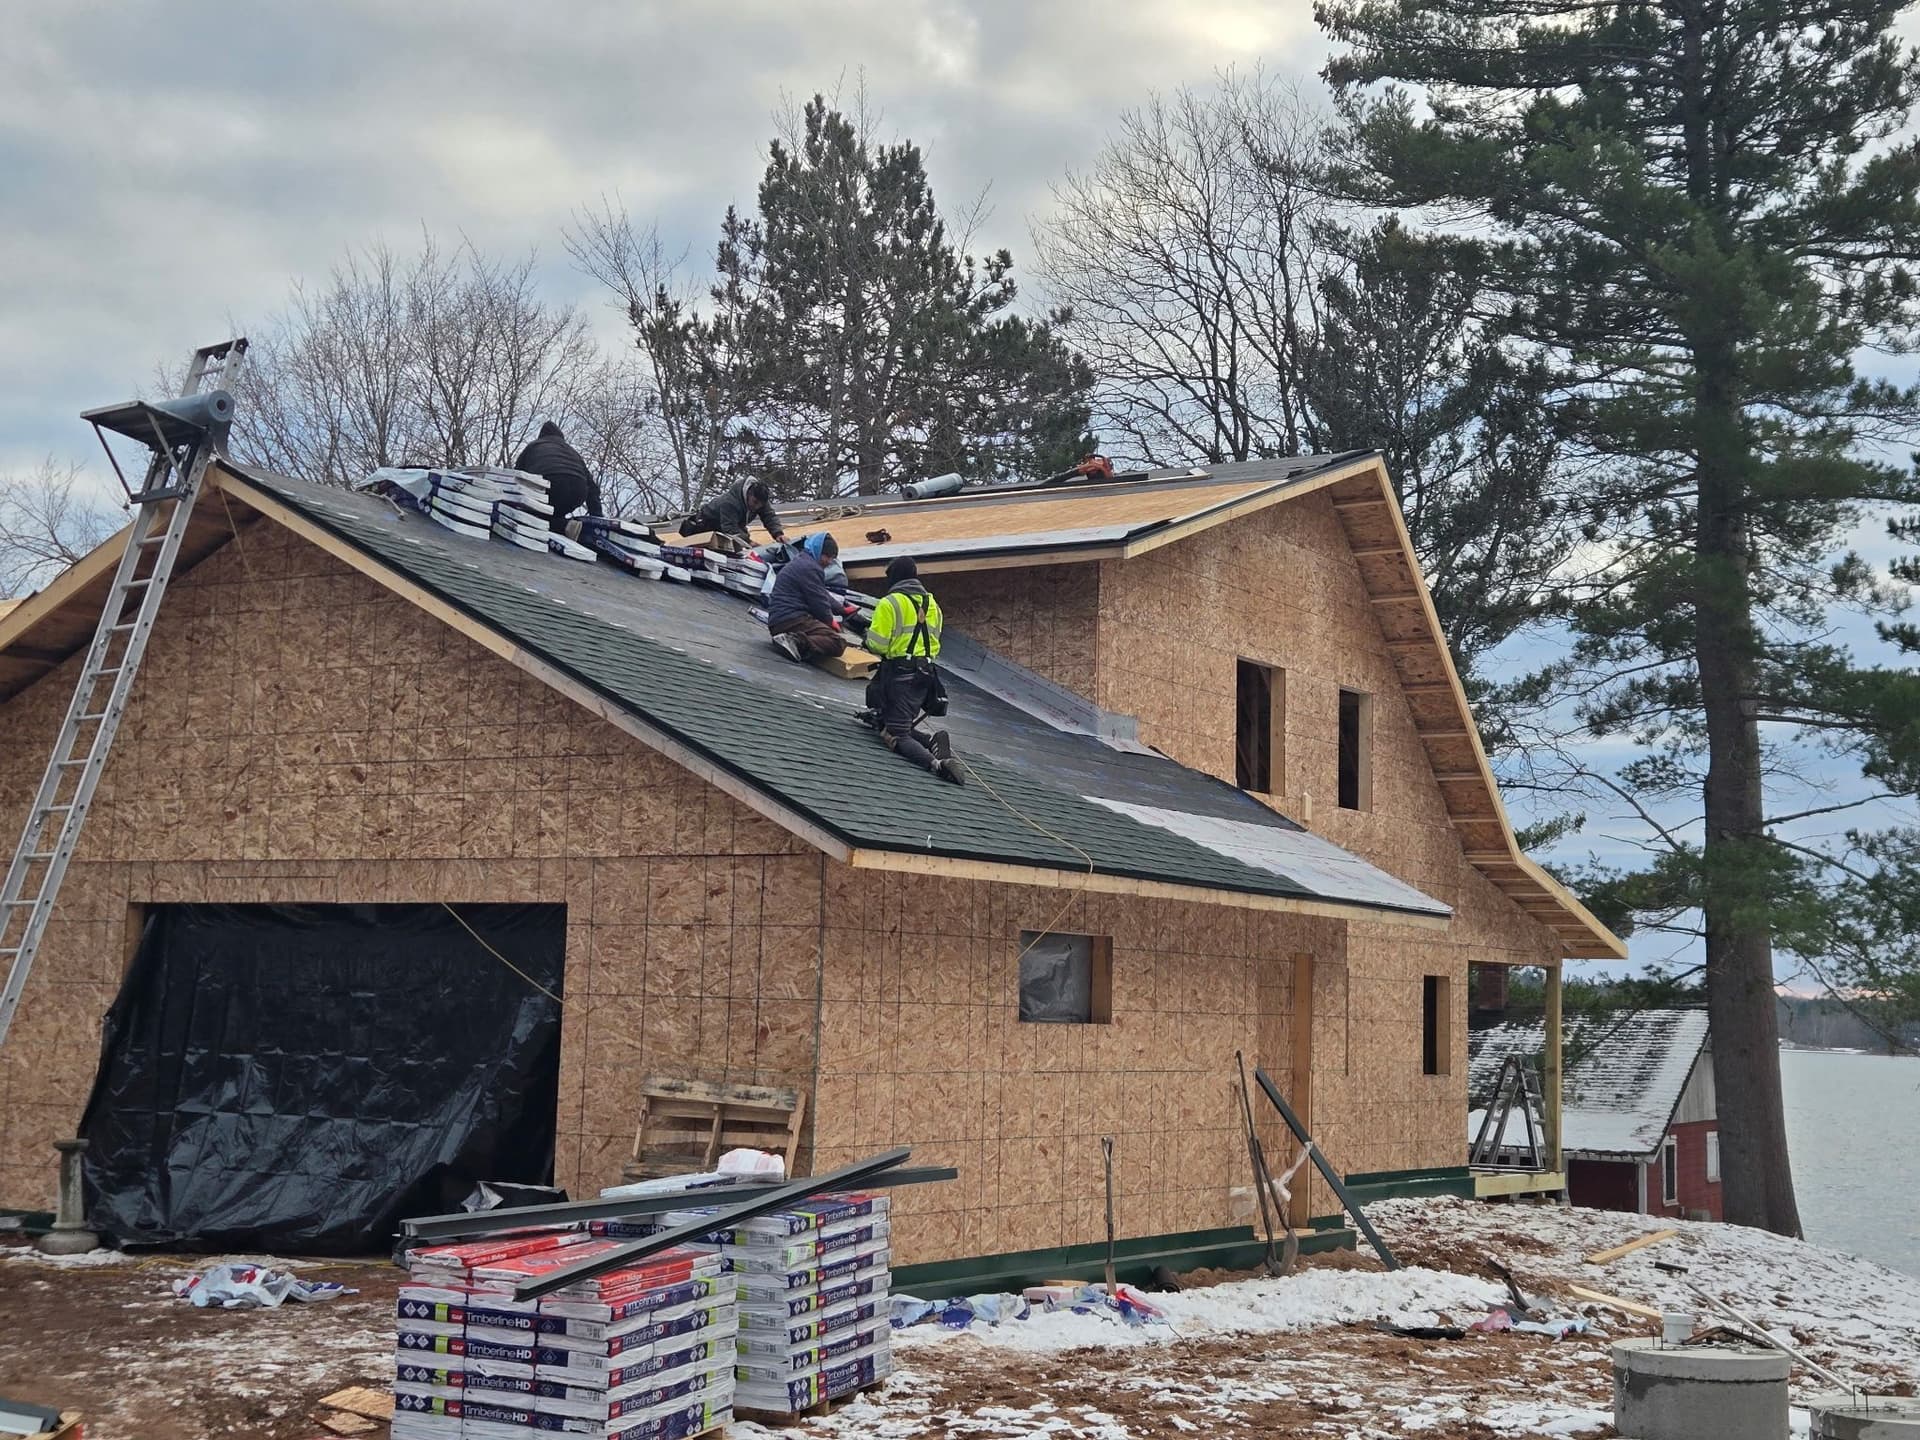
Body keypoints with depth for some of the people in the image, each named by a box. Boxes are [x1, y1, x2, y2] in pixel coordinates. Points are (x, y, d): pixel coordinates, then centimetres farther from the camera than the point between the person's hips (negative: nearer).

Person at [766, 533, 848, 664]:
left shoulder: (800, 563, 25)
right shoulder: (810, 568, -9)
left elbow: (823, 595, 32)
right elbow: (819, 603, -8)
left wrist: (842, 608, 28)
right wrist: (831, 622, 8)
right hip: (792, 620, -11)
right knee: (838, 643, -20)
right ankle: (797, 642, -34)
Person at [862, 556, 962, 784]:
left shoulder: (889, 603, -8)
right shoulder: (932, 604, 15)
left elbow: (877, 644, -12)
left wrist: (868, 640, 9)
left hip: (899, 673, -7)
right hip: (926, 673, 7)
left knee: (896, 737, -10)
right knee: (904, 727, 20)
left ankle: (935, 762, -36)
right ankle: (933, 741, -10)